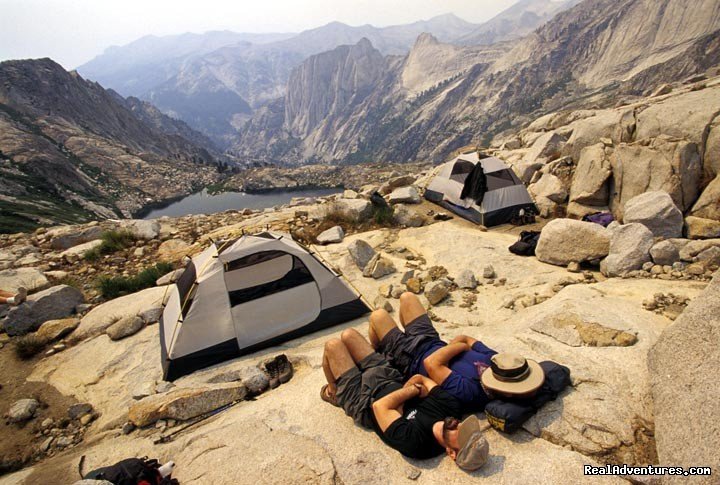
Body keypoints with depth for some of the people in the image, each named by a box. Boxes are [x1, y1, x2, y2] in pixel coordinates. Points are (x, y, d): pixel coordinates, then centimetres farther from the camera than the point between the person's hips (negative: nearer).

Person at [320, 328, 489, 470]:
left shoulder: (413, 442, -40)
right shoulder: (451, 407, -23)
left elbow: (380, 406, -33)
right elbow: (420, 378, -12)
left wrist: (414, 390, -27)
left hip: (363, 400, -5)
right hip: (392, 380, 6)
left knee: (332, 345, 2)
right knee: (347, 334, 13)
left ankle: (333, 392, 35)